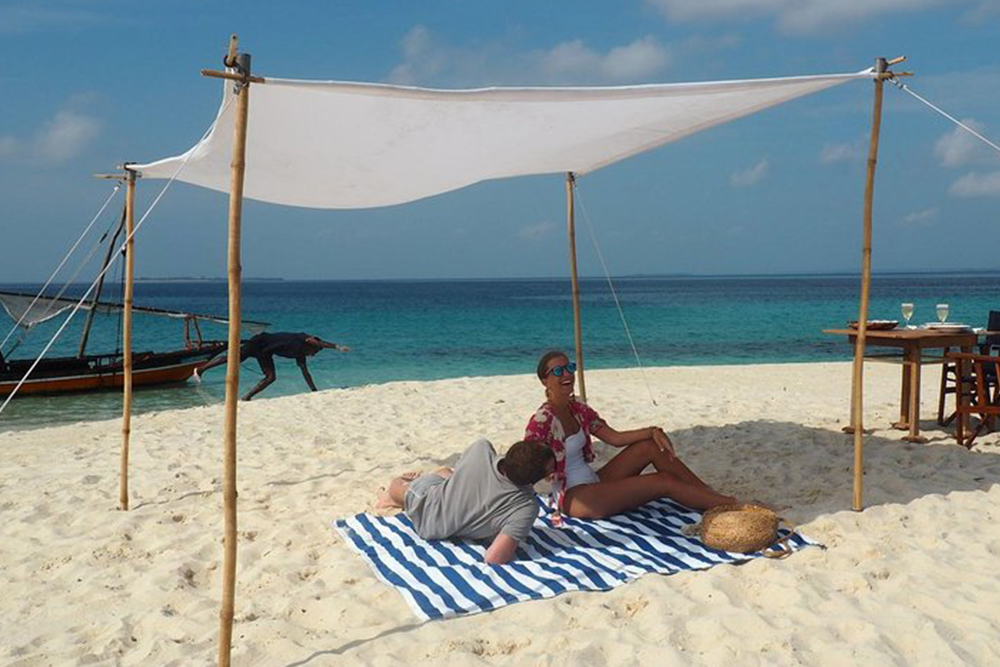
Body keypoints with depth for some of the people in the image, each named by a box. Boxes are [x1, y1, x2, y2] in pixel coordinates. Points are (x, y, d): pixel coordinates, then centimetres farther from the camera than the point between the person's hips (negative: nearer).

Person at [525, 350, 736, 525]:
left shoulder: (577, 409, 7)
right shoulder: (542, 421, -18)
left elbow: (614, 438, 4)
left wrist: (653, 431, -8)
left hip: (592, 483, 8)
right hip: (574, 499, -8)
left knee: (651, 446, -3)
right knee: (664, 481, -13)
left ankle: (711, 494, 2)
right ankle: (731, 506, -2)